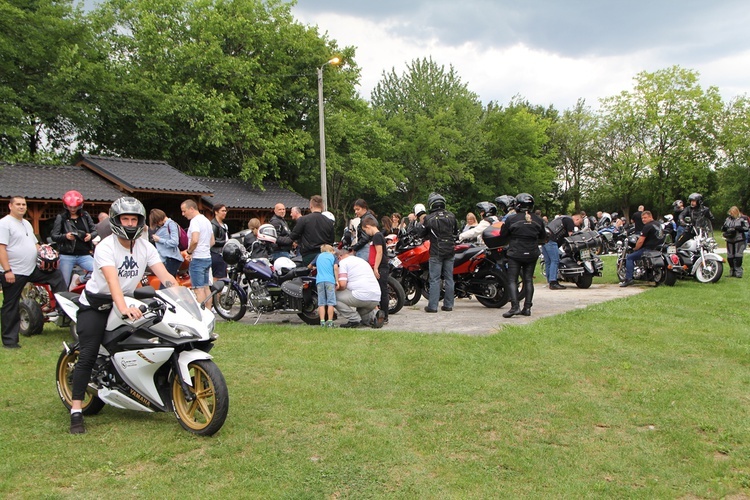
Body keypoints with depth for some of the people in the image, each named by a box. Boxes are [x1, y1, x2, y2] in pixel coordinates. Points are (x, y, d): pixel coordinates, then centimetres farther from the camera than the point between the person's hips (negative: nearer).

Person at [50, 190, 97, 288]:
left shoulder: (85, 216, 10)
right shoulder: (61, 218, 3)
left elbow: (95, 230, 11)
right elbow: (53, 236, 0)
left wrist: (91, 235, -11)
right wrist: (65, 236, -20)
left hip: (84, 255, 2)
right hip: (67, 256, -2)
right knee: (63, 286, 2)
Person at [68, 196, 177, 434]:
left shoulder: (145, 247, -3)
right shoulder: (105, 247, -19)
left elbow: (165, 276, -13)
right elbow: (112, 280, -35)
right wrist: (123, 307, -51)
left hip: (127, 301, 6)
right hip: (96, 303, -5)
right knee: (87, 356, -13)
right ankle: (76, 411, -10)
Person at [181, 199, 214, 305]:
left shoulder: (195, 221, -14)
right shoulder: (206, 220, 17)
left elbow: (194, 240, -27)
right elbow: (212, 242, 21)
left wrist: (189, 252, -12)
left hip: (197, 259, -10)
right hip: (207, 257, 10)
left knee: (198, 289, -8)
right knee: (205, 288, 14)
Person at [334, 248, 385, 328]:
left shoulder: (343, 262, 4)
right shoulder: (363, 261, 29)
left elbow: (342, 285, -9)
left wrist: (336, 288, 13)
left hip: (362, 296, -8)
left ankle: (354, 319, -2)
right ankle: (374, 314, 2)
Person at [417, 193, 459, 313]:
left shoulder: (429, 218, -10)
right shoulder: (451, 216, 3)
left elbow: (421, 234, 0)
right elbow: (456, 232, 16)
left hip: (436, 253, -4)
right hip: (450, 251, 4)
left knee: (434, 279, -2)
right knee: (449, 278, 9)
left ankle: (432, 306, -2)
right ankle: (448, 304, 13)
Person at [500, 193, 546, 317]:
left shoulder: (511, 219, -9)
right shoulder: (538, 220, 3)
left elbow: (503, 235, 0)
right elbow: (543, 237, 14)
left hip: (515, 254, -4)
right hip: (532, 254, 4)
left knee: (512, 280, -2)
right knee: (528, 280, 9)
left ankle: (515, 306, -15)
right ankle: (527, 308, 9)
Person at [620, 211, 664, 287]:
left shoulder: (647, 226, -13)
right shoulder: (658, 224, 15)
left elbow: (640, 241, -17)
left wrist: (635, 249, 0)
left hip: (649, 249, -10)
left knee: (629, 257, -4)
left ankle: (628, 279, -14)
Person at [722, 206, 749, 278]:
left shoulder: (742, 219, -1)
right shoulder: (728, 219, 14)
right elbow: (722, 229, 16)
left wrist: (738, 228, -21)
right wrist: (724, 227, -8)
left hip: (739, 240, -5)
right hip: (730, 241, 5)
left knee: (738, 257, -10)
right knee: (730, 257, 6)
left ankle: (738, 273, -7)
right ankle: (732, 272, 17)